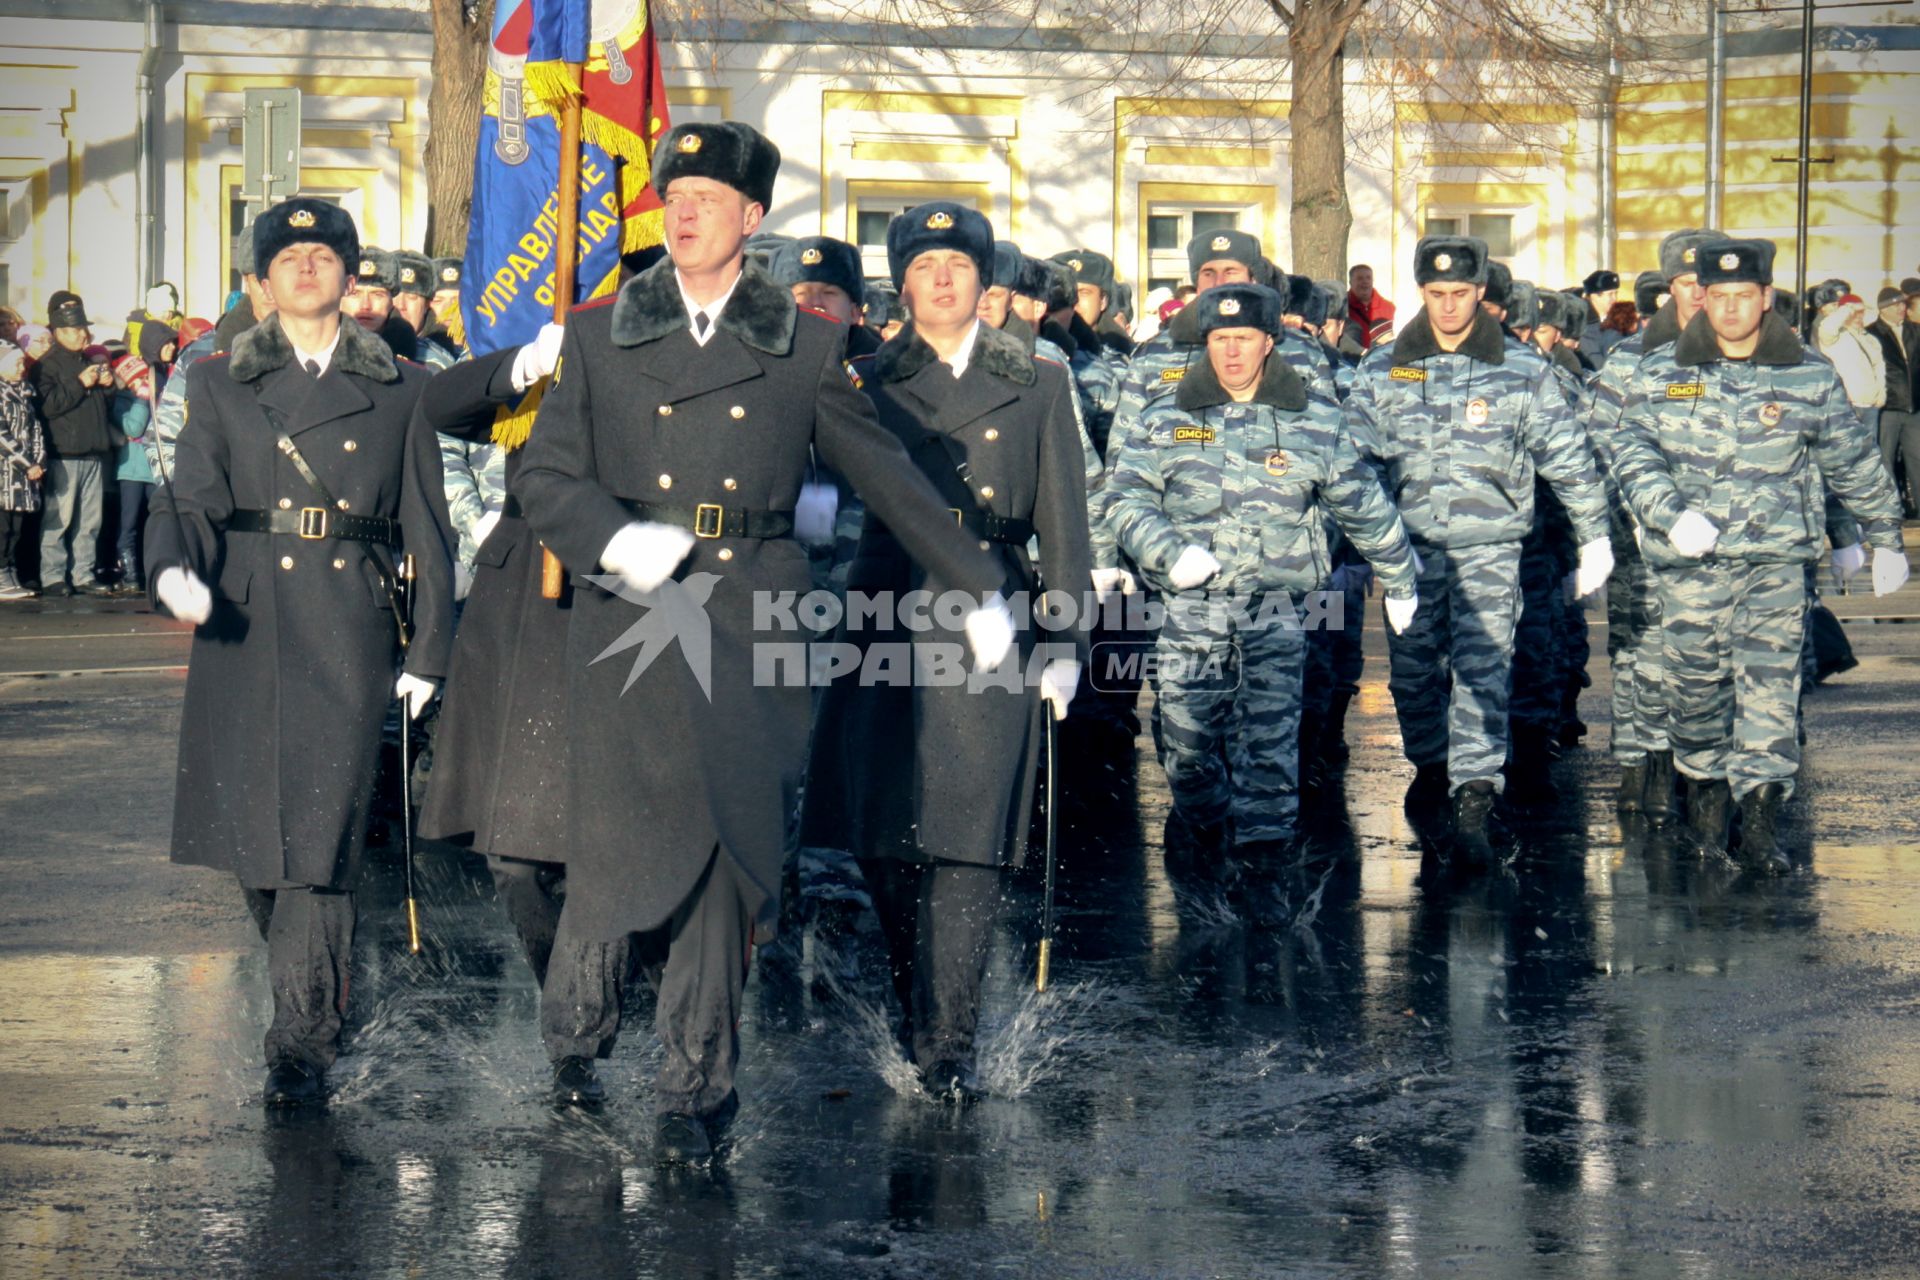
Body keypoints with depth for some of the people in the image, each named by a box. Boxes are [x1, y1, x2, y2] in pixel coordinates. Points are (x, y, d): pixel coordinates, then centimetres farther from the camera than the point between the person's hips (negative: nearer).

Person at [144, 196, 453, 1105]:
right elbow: (190, 497, 0)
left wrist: (428, 651, 4)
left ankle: (302, 1036, -8)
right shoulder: (222, 387, 11)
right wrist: (175, 569, -22)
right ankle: (308, 994, 26)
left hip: (349, 629, -1)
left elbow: (426, 527, 9)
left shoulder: (397, 391, 10)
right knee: (251, 818, 3)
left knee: (324, 825, -11)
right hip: (245, 623, 2)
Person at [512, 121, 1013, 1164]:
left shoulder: (805, 348, 8)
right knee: (617, 842, -1)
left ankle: (695, 1088, 7)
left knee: (727, 852, -3)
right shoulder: (600, 338, 9)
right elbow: (544, 478, 7)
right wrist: (612, 539, -13)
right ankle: (576, 1037, 26)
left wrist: (979, 587, 17)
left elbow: (887, 477, 15)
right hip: (630, 613, 0)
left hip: (749, 624, 0)